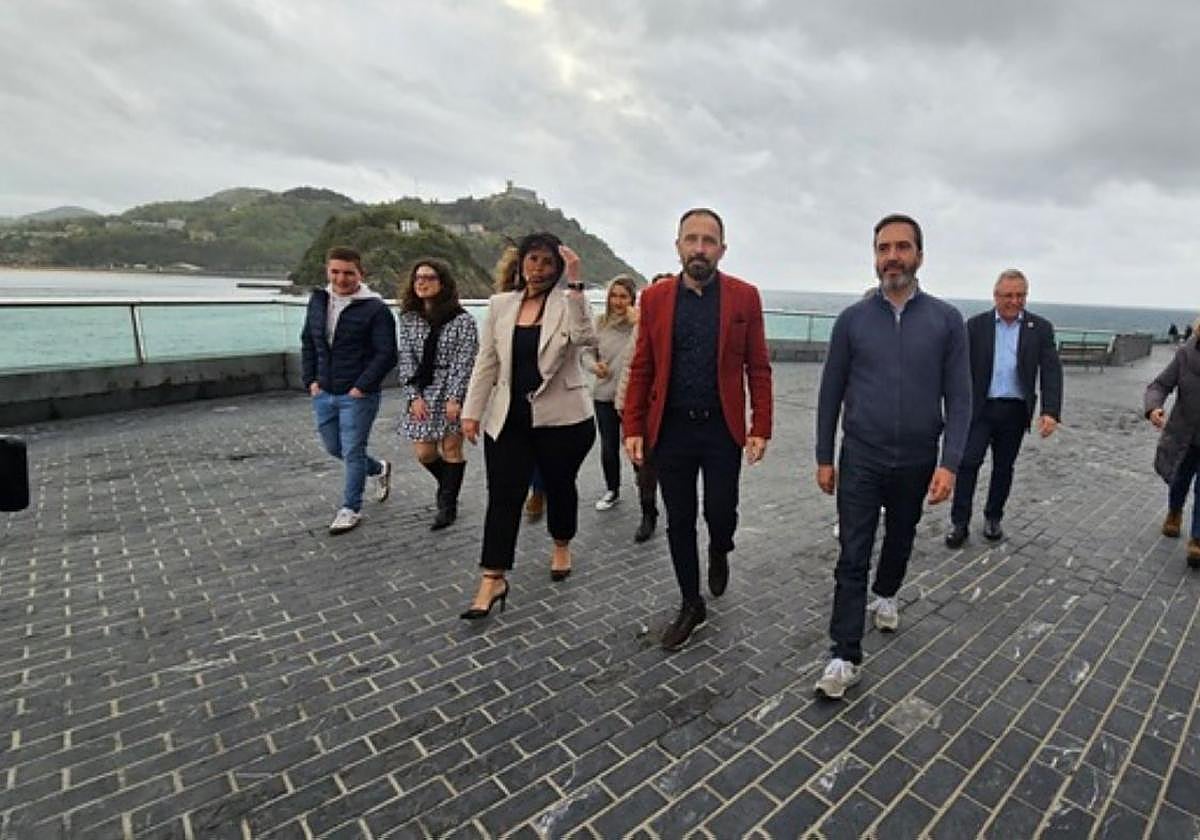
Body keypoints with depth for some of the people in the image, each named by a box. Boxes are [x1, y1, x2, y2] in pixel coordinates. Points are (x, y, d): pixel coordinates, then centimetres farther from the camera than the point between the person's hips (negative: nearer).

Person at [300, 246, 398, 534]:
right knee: (334, 448, 18)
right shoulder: (318, 301, 7)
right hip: (323, 394, 7)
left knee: (352, 452, 2)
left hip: (358, 395, -7)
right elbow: (308, 343, 16)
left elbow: (386, 354, -14)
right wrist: (310, 380, 6)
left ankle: (351, 509, 20)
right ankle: (379, 469, 42)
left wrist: (362, 386, -17)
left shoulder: (375, 308, -12)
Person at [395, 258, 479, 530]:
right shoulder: (409, 319, 5)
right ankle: (448, 487, 36)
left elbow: (464, 362, -11)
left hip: (452, 394, -4)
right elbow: (406, 360, 3)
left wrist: (454, 398, -17)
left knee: (451, 449, 2)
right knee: (423, 453, 6)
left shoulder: (462, 320, -8)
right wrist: (414, 396, -7)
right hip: (422, 396, 4)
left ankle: (448, 505, 17)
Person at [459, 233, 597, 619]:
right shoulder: (500, 304, 7)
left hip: (562, 418, -2)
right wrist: (472, 411, 4)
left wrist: (575, 283, -25)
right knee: (503, 496, 1)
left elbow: (585, 337, -24)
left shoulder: (567, 302, -3)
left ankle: (562, 548, 40)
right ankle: (493, 580, 9)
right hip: (509, 419, 2)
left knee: (559, 486, 14)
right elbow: (486, 362, 7)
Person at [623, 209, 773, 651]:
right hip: (670, 429, 1)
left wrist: (760, 429, -6)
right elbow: (642, 369, 3)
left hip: (722, 429, -1)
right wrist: (633, 427, -3)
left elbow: (758, 368, 0)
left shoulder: (745, 296, 0)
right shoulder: (655, 297, 3)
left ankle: (719, 553, 41)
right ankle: (691, 604, 28)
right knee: (679, 522, 9)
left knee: (720, 512, 4)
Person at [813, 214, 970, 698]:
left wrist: (949, 463, -12)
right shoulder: (852, 319, -3)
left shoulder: (946, 320, -2)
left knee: (900, 541, 22)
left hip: (917, 462, 2)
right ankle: (845, 657, 6)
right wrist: (824, 458, 1)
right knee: (852, 559, -2)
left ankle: (886, 595, 50)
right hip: (860, 459, -1)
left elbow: (958, 397, -3)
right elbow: (831, 393, 1)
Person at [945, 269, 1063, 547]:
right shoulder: (976, 325, -1)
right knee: (968, 462, -5)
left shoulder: (1040, 328, 1)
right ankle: (959, 522, 4)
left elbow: (1051, 371, -4)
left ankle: (993, 517, 28)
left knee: (1003, 467, 12)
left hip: (1015, 411, 1)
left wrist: (1051, 412, -15)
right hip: (979, 407, -1)